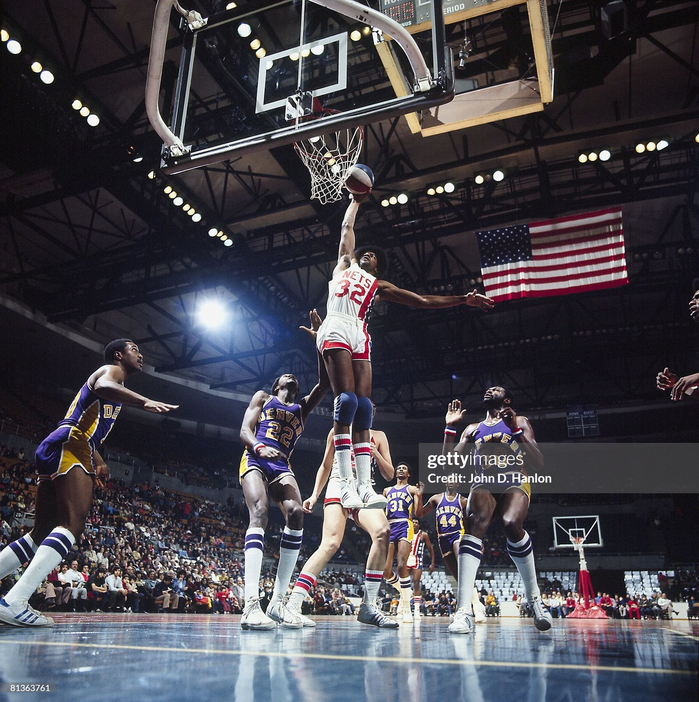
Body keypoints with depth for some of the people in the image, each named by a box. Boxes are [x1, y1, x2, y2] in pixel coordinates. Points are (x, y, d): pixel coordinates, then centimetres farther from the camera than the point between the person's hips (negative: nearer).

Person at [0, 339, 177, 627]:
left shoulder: (113, 381, 32)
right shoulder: (110, 370, 4)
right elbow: (102, 387, -24)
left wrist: (99, 462, 42)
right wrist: (145, 401, -39)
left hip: (53, 451, 11)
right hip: (70, 445, -11)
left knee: (42, 532, 13)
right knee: (73, 523, -22)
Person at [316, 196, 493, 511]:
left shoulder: (380, 286, 29)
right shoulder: (345, 263, 28)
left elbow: (423, 300, 26)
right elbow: (347, 228, 32)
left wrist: (463, 300, 23)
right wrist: (357, 200, 43)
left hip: (360, 336, 4)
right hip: (336, 328, -3)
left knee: (363, 408, -7)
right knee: (346, 400, -19)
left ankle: (365, 485, -11)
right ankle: (346, 482, -23)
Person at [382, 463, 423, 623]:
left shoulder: (412, 489, 12)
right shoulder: (387, 490, 24)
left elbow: (418, 513, -1)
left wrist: (419, 496, -14)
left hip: (404, 526, -4)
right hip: (389, 528, 5)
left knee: (402, 566, -21)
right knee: (386, 572, -4)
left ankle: (407, 609, -14)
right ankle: (403, 591, 26)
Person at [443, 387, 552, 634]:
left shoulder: (519, 421, 17)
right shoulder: (473, 429, 26)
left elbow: (539, 463, 5)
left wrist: (517, 431, -6)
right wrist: (450, 428, 11)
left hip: (514, 481, -1)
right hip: (483, 483, 2)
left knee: (512, 524, -34)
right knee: (475, 523, -32)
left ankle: (534, 598, -11)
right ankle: (464, 610, -41)